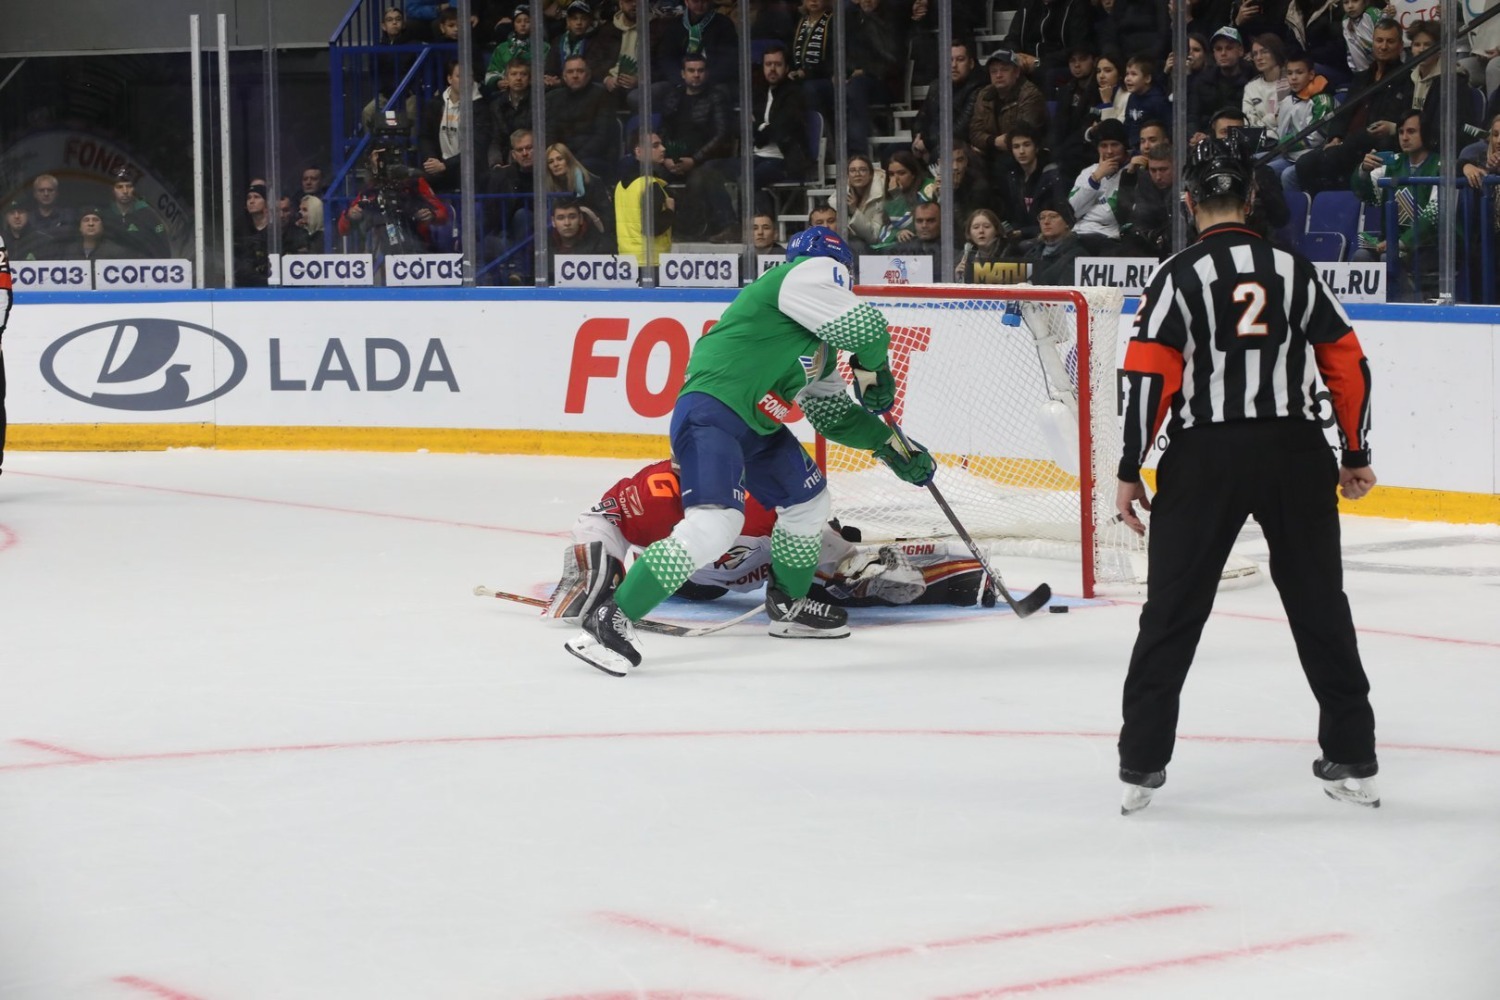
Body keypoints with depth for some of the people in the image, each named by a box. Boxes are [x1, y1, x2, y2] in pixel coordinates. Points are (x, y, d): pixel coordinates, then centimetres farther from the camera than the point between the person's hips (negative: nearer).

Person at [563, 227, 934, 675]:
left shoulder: (821, 345, 25)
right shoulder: (813, 272, -4)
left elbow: (833, 415, 26)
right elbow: (866, 329, -15)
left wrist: (894, 448, 20)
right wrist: (873, 372, 6)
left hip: (755, 425, 11)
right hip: (710, 412, -11)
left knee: (808, 499, 24)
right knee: (714, 523, -26)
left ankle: (789, 606, 44)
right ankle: (612, 620, -25)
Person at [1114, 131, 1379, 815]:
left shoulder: (1179, 276, -3)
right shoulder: (1296, 271, 6)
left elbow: (1148, 378, -9)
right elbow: (1348, 367, 6)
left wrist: (1129, 473, -3)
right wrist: (1356, 457, 16)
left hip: (1205, 460, -2)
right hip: (1295, 452, 2)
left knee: (1174, 609, 5)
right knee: (1319, 603, 11)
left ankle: (1142, 764, 4)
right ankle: (1353, 762, 13)